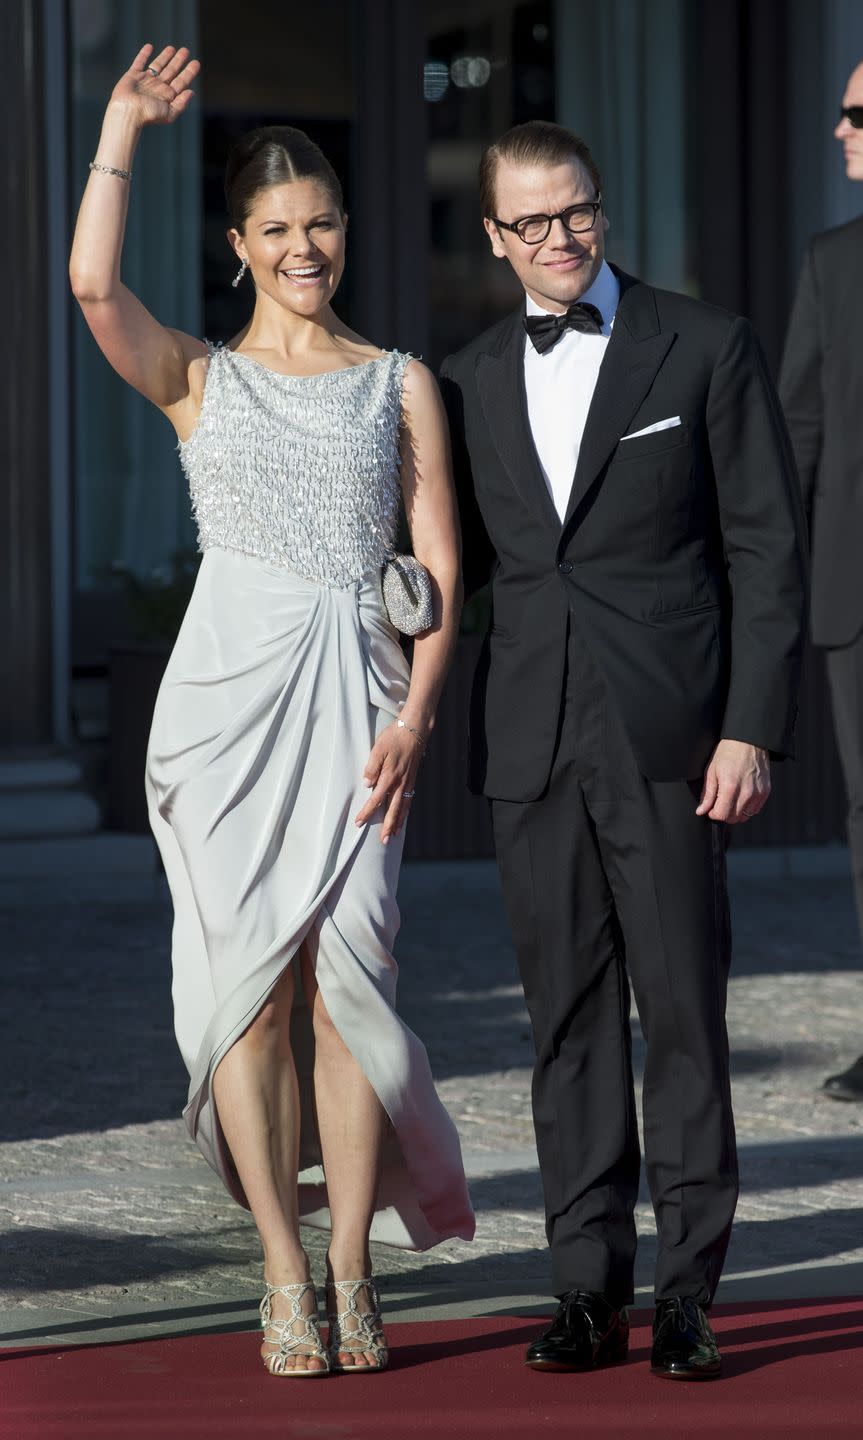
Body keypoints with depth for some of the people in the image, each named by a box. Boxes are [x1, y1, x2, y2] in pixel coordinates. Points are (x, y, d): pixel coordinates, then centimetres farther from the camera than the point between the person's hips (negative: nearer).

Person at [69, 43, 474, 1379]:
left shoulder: (401, 385, 14)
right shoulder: (199, 379, 12)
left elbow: (444, 570, 9)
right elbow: (93, 282, -8)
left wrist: (415, 713, -5)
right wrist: (124, 124, -1)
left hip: (356, 692, 0)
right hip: (229, 684, 0)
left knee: (345, 967, -11)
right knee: (252, 969, -5)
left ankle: (351, 1269, -2)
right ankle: (286, 1273, 1)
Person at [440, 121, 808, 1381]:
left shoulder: (707, 349, 1)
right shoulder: (472, 380, 13)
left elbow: (768, 549, -1)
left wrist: (751, 729, -8)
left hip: (671, 736, -3)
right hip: (532, 742, 4)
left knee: (683, 1011, -3)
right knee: (569, 1017, 5)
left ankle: (688, 1293, 3)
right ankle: (590, 1288, 10)